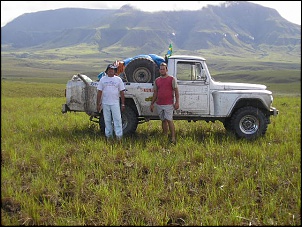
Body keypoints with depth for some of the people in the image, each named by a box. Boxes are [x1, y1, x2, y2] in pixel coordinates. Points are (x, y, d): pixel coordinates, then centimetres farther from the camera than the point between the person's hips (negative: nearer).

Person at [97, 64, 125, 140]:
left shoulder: (118, 79, 6)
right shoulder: (103, 79, 8)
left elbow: (122, 92, 5)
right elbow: (99, 92, 8)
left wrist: (123, 104, 0)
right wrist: (98, 104, 3)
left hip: (115, 103, -1)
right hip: (105, 103, 2)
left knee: (117, 119, -6)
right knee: (107, 120, 7)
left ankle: (119, 135, -5)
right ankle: (108, 135, 15)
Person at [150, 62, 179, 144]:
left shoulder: (172, 79, -1)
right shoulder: (157, 80, 13)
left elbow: (176, 91, -3)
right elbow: (155, 93, 18)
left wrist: (177, 102, -12)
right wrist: (152, 104, 15)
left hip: (168, 104, -5)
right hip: (159, 104, 5)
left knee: (169, 120, -10)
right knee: (163, 121, 11)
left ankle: (173, 138, -7)